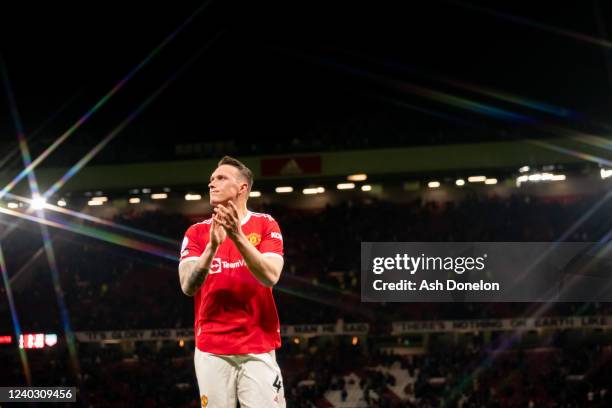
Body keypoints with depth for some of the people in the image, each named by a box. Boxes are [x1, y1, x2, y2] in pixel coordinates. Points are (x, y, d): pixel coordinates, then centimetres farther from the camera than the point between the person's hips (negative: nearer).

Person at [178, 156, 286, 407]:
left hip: (258, 348, -1)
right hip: (211, 349, 1)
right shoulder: (197, 232, 8)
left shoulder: (266, 225, 4)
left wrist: (237, 236, -20)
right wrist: (213, 245, -19)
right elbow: (188, 286, -6)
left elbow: (270, 277, -11)